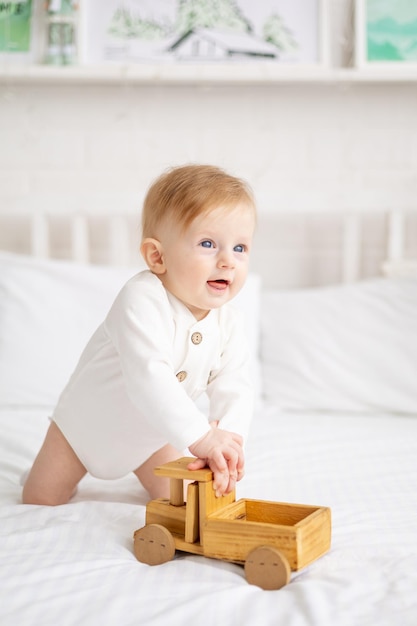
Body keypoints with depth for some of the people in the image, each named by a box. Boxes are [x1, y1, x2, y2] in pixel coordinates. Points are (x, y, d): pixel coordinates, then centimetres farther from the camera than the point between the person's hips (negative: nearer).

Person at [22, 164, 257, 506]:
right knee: (40, 501, 5)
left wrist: (228, 435, -45)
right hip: (88, 417, -4)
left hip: (151, 432, 4)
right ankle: (58, 465, 37)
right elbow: (147, 376, -50)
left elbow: (234, 388, -24)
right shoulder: (141, 300, -39)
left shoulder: (229, 323, -18)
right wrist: (200, 436, -55)